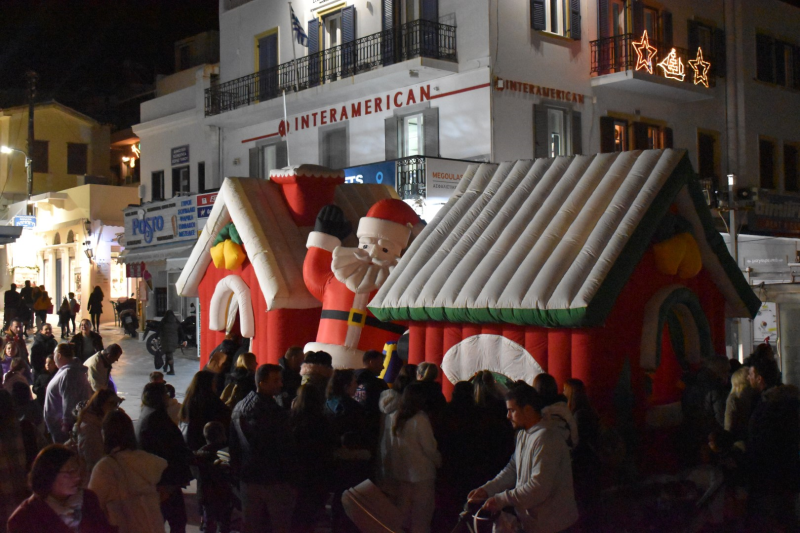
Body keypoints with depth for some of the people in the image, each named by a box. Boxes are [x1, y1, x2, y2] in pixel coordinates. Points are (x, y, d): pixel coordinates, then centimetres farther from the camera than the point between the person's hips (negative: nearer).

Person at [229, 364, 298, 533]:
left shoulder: (239, 408, 5)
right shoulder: (275, 412, -18)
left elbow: (233, 445, 12)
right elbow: (286, 449, -17)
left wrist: (237, 471, 19)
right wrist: (292, 477, -7)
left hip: (248, 478, 7)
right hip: (275, 479, -7)